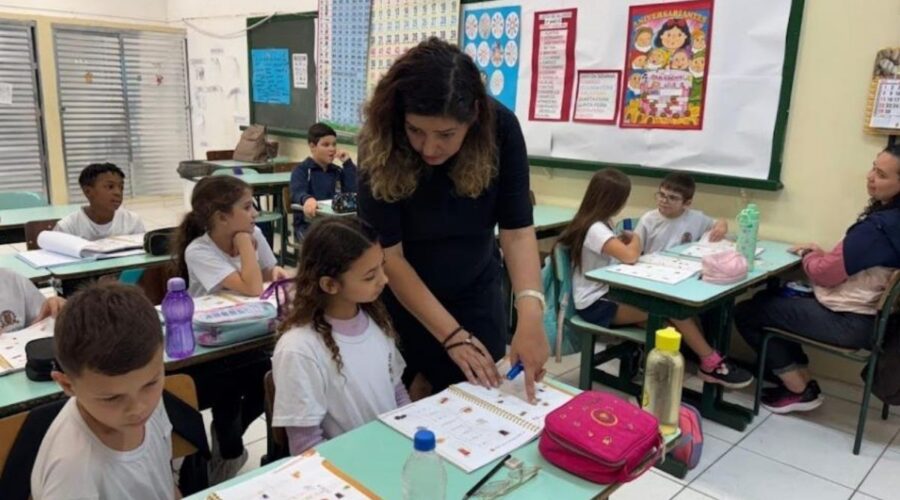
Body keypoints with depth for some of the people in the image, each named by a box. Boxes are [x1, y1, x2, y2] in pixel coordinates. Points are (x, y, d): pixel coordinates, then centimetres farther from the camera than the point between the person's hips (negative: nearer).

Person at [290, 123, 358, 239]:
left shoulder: (338, 171, 18)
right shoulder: (301, 170, 3)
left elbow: (353, 192, 2)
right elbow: (297, 193, -18)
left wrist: (348, 164, -1)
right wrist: (307, 199, -42)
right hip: (308, 224, -4)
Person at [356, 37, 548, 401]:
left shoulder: (500, 128, -21)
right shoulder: (380, 144, -26)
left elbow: (517, 228, -21)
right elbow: (388, 253, -24)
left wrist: (530, 312, -37)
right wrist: (451, 334, -26)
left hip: (475, 294, 2)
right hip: (398, 298, -1)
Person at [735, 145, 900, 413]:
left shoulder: (878, 227, -26)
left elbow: (825, 274, -19)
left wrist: (808, 255, 1)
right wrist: (823, 254, 2)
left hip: (849, 322, -10)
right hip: (865, 314, 10)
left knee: (745, 312, -5)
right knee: (769, 298, 21)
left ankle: (801, 390, 8)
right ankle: (800, 378, 17)